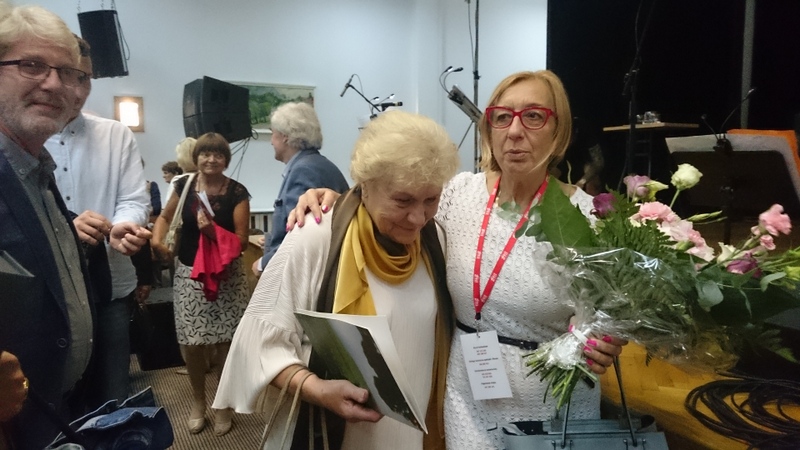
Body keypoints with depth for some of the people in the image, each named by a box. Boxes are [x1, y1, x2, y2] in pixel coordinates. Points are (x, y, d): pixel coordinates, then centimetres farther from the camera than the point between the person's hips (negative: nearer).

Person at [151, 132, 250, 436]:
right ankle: (198, 401, 30)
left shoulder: (237, 192, -8)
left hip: (227, 277, -2)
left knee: (226, 343, 2)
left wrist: (213, 230, -25)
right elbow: (165, 216, 18)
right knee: (190, 344, 5)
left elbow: (241, 240, -10)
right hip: (189, 274, 3)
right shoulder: (184, 186, 1)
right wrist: (157, 240, 0)